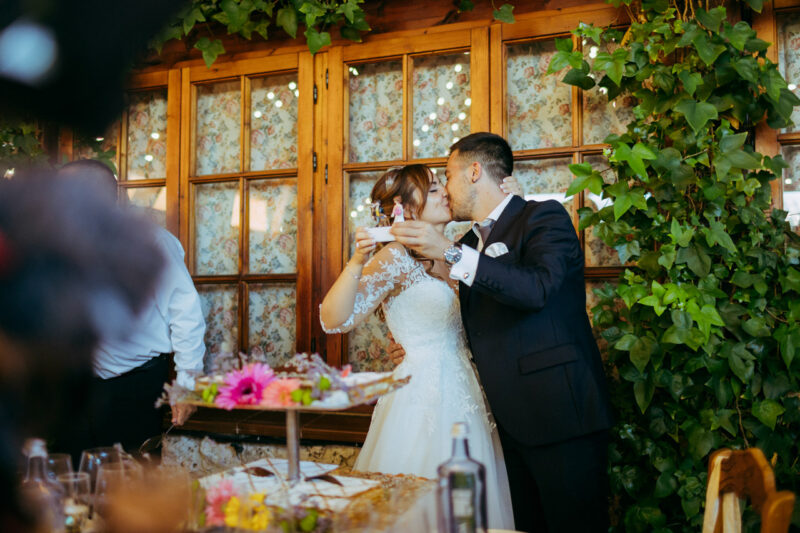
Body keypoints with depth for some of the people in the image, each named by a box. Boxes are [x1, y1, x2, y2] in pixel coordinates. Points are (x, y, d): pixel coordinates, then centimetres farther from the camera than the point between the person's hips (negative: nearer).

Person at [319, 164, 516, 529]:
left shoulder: (447, 256, 11)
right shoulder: (396, 259, -11)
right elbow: (334, 320, -20)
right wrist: (357, 262, -35)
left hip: (460, 397, 8)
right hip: (424, 397, -7)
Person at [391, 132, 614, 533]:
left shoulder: (544, 217, -6)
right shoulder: (469, 243, 17)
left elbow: (538, 287, -26)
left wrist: (451, 254, -27)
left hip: (559, 414, -7)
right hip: (508, 421, 7)